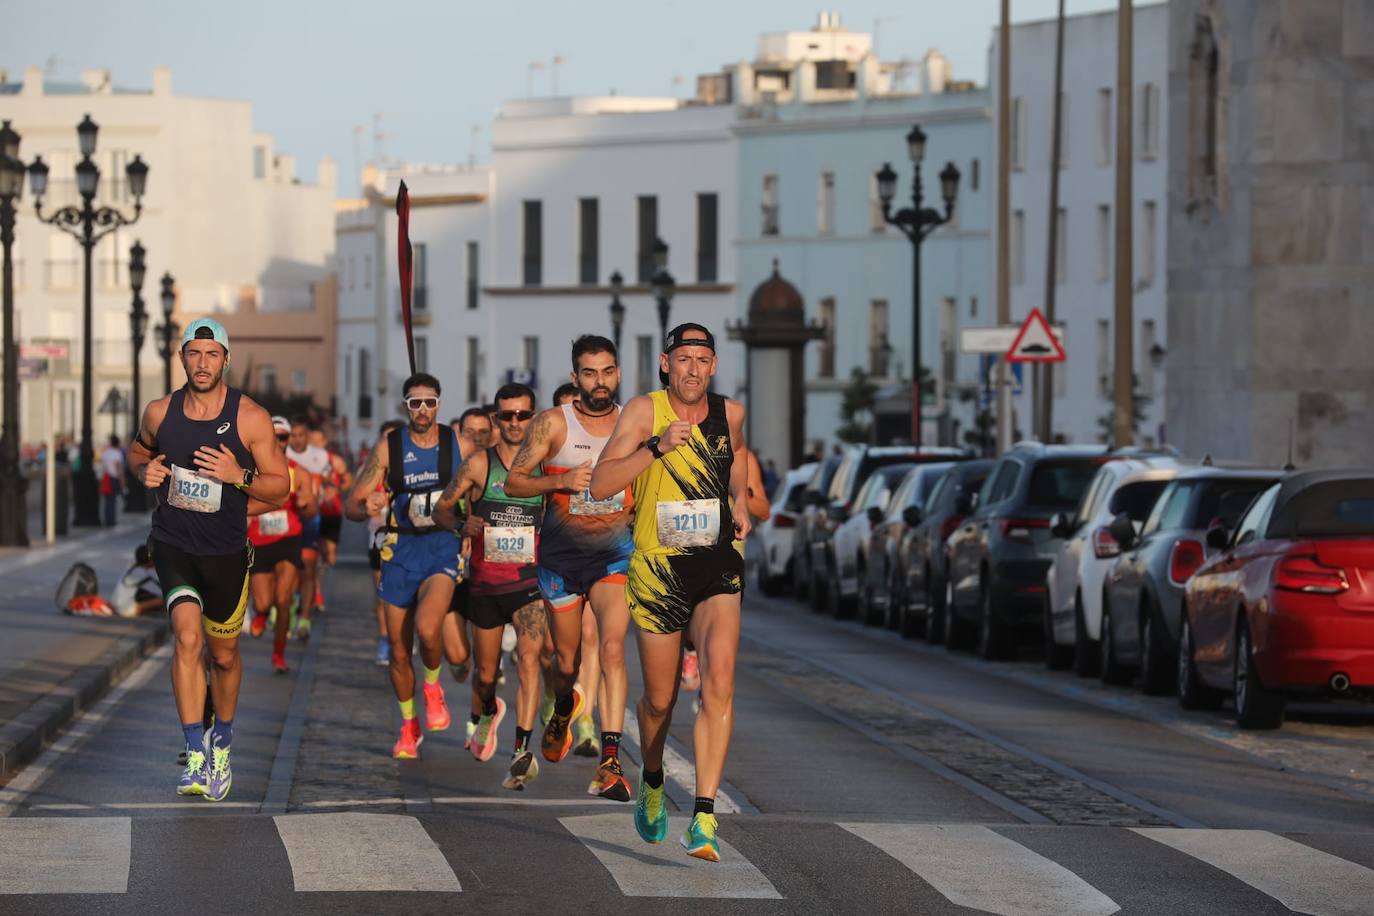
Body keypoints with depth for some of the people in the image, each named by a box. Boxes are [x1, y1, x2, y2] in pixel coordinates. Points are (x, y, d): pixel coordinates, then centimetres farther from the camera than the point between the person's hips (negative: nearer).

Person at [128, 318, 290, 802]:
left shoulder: (251, 418, -8)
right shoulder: (160, 412, -2)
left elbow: (280, 488, -3)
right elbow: (138, 451, 20)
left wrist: (239, 476, -22)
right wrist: (145, 470, -3)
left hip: (226, 550, 0)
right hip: (173, 542, 0)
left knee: (224, 654, 13)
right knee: (188, 636, -21)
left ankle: (222, 743, 39)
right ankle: (196, 757, -22)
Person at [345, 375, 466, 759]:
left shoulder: (457, 444, 0)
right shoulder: (389, 446, 0)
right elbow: (350, 504, 1)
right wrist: (367, 508, -22)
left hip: (443, 546, -2)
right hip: (401, 549, 2)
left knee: (427, 627, -27)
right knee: (399, 648, 6)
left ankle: (433, 686, 4)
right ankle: (409, 728, 26)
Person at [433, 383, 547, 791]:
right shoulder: (479, 464, -1)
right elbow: (441, 508, 4)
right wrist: (462, 524, -17)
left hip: (529, 579, -1)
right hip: (485, 582, 1)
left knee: (528, 658, -23)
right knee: (485, 673, 12)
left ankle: (522, 751, -29)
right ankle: (488, 712, 48)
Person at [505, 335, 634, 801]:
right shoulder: (554, 424, -6)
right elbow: (513, 482, -5)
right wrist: (561, 480, -20)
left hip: (615, 552, 0)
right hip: (562, 553, 0)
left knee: (611, 648, -19)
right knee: (567, 659, 12)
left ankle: (610, 762, -23)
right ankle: (563, 709, 49)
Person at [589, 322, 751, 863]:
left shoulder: (730, 413, 4)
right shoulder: (644, 412, -7)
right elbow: (600, 485, -16)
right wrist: (657, 447, -27)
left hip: (718, 566, 1)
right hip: (658, 569, -1)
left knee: (719, 682, -20)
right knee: (660, 699, 10)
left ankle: (704, 818, -22)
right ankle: (652, 783, 42)